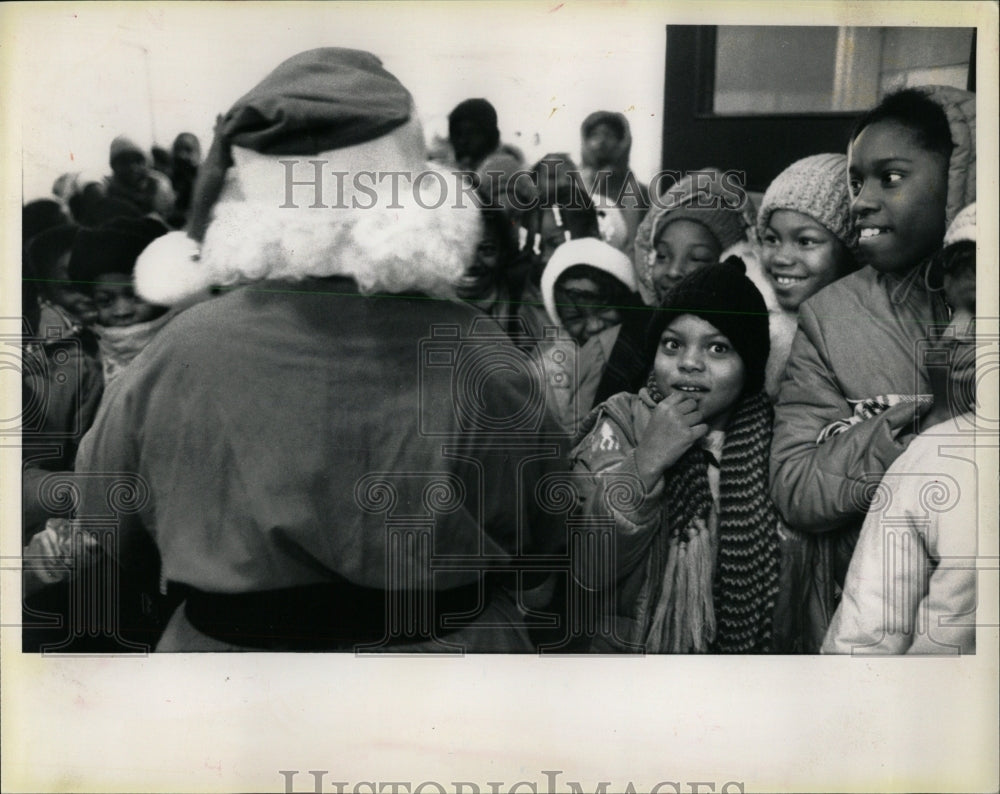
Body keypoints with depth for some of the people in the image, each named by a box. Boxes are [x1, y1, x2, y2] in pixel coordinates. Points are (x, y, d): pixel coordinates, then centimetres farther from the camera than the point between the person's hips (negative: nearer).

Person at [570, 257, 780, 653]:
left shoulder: (775, 435, 0)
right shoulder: (622, 424, -1)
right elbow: (588, 571, -11)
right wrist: (645, 464, -19)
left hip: (751, 646, 1)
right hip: (636, 646, -1)